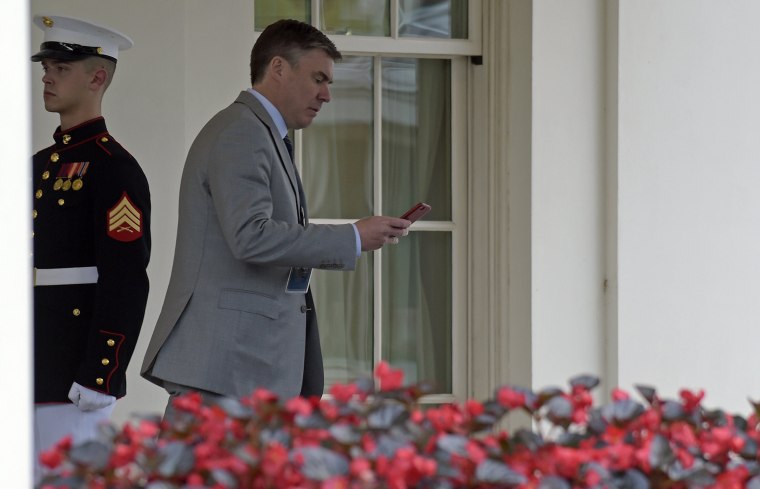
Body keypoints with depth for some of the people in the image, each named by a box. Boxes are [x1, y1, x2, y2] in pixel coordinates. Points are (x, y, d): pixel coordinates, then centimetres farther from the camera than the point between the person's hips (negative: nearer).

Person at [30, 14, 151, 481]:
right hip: (36, 368, 9)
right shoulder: (41, 164, 17)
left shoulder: (113, 168, -9)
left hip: (75, 373, -9)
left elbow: (126, 283, -16)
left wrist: (99, 378, -20)